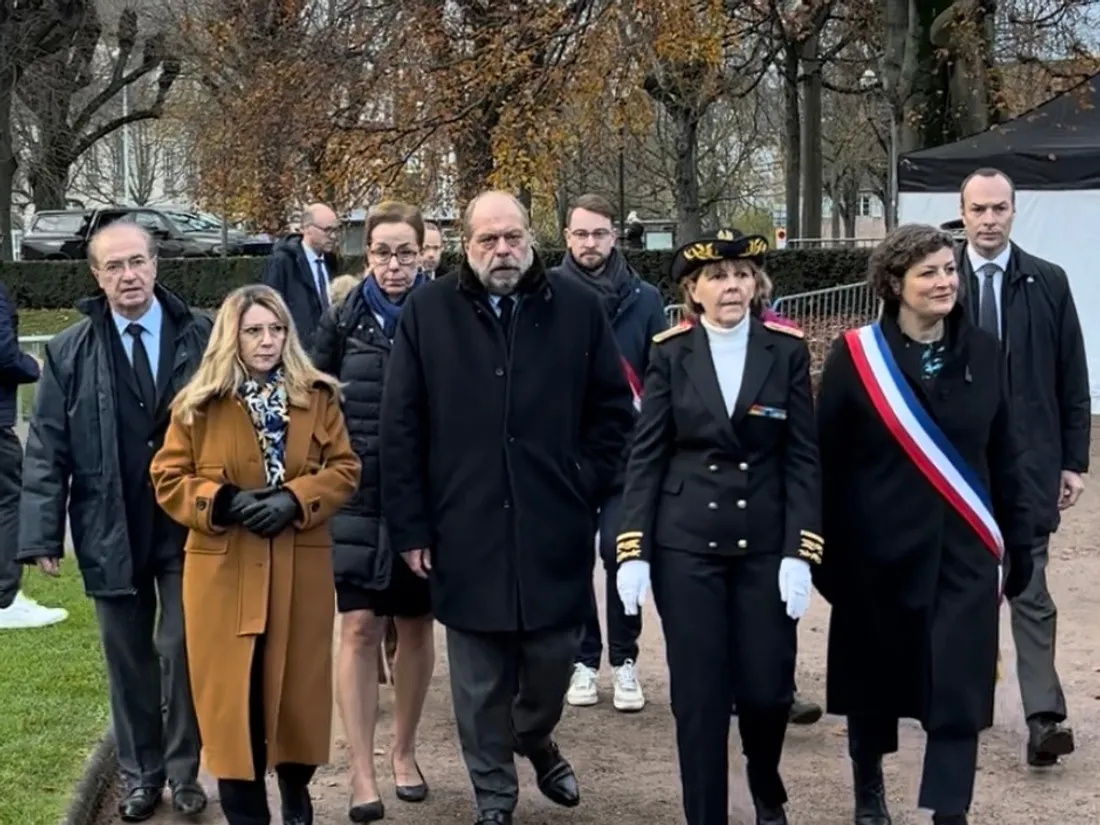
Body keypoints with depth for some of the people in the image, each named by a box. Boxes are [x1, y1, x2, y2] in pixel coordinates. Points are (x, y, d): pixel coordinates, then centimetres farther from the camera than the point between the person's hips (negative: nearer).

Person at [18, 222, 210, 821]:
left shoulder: (202, 336, -4)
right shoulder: (69, 352, 1)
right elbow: (46, 451, 0)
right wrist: (41, 534, -6)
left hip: (188, 526, -1)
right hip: (110, 532, 2)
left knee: (183, 651, 5)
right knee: (128, 659, 12)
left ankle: (184, 771, 23)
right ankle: (139, 775, 27)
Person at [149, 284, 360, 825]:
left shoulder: (318, 397, 4)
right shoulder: (199, 404, 0)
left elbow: (345, 469, 3)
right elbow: (168, 478, 1)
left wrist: (295, 499, -14)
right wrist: (225, 501, -15)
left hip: (299, 568, 1)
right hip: (224, 569, -1)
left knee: (297, 684, 9)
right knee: (231, 693, 1)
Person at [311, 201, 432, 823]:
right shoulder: (344, 322, 2)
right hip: (359, 497, 0)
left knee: (416, 625, 10)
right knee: (360, 626, -4)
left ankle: (404, 752, 27)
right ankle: (362, 772, 1)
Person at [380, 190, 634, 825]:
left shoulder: (578, 308, 3)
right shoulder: (428, 312, 1)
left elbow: (613, 409, 8)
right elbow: (401, 428, 1)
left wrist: (585, 486, 0)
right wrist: (410, 525, -2)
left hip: (555, 528, 1)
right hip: (465, 530, 0)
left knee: (554, 657, 9)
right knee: (480, 678, 7)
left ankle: (536, 737, 42)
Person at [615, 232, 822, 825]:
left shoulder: (786, 352, 1)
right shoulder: (670, 355, 0)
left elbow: (803, 458, 0)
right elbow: (645, 456, 0)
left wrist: (799, 551, -8)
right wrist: (633, 549, -7)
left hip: (765, 544, 1)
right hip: (685, 545, 0)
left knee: (767, 689, 2)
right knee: (698, 695, 1)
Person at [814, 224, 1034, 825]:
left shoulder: (982, 353, 3)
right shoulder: (856, 356, -7)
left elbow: (1003, 458, 8)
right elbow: (827, 461, -4)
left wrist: (1018, 544, 8)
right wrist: (826, 554, -5)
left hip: (964, 552, 1)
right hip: (879, 550, -1)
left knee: (960, 687, -3)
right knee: (874, 678, 15)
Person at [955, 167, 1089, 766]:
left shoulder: (1048, 283, 2)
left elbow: (1072, 379, 5)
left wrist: (1075, 461, 2)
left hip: (1028, 457, -1)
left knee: (1028, 586, -6)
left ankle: (1043, 717, -8)